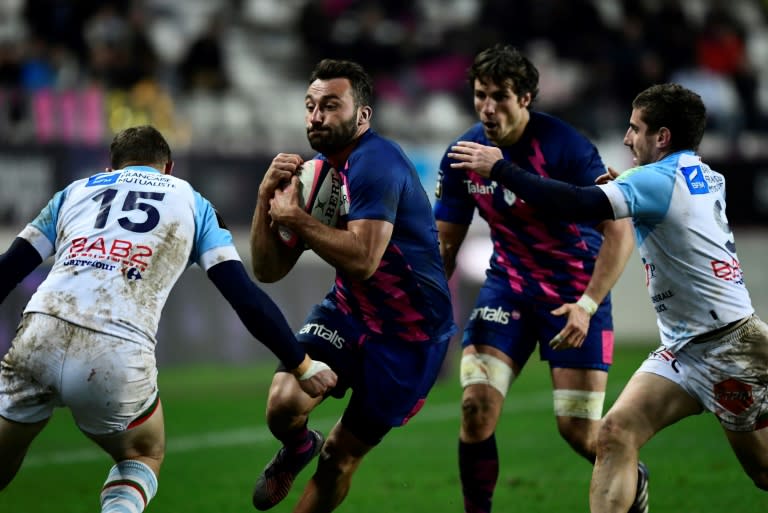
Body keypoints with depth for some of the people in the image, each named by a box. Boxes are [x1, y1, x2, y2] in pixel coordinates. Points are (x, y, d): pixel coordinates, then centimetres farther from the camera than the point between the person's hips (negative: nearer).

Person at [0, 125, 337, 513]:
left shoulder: (76, 191, 27)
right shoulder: (190, 203, 23)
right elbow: (245, 296, 13)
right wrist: (302, 366, 21)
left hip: (39, 335, 1)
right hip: (118, 354, -1)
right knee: (145, 456, 27)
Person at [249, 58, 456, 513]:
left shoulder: (374, 163, -23)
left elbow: (362, 260, -34)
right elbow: (268, 270, 1)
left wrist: (297, 218, -24)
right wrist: (267, 197, -13)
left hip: (410, 330, -6)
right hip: (349, 311, 6)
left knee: (342, 457, 3)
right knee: (285, 402, -20)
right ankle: (297, 450, 15)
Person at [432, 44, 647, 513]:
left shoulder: (566, 148, -21)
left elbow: (620, 233, -20)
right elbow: (445, 243, 6)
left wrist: (587, 305, -28)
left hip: (576, 289, -4)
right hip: (508, 284, 4)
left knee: (579, 432, -4)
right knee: (476, 406, -15)